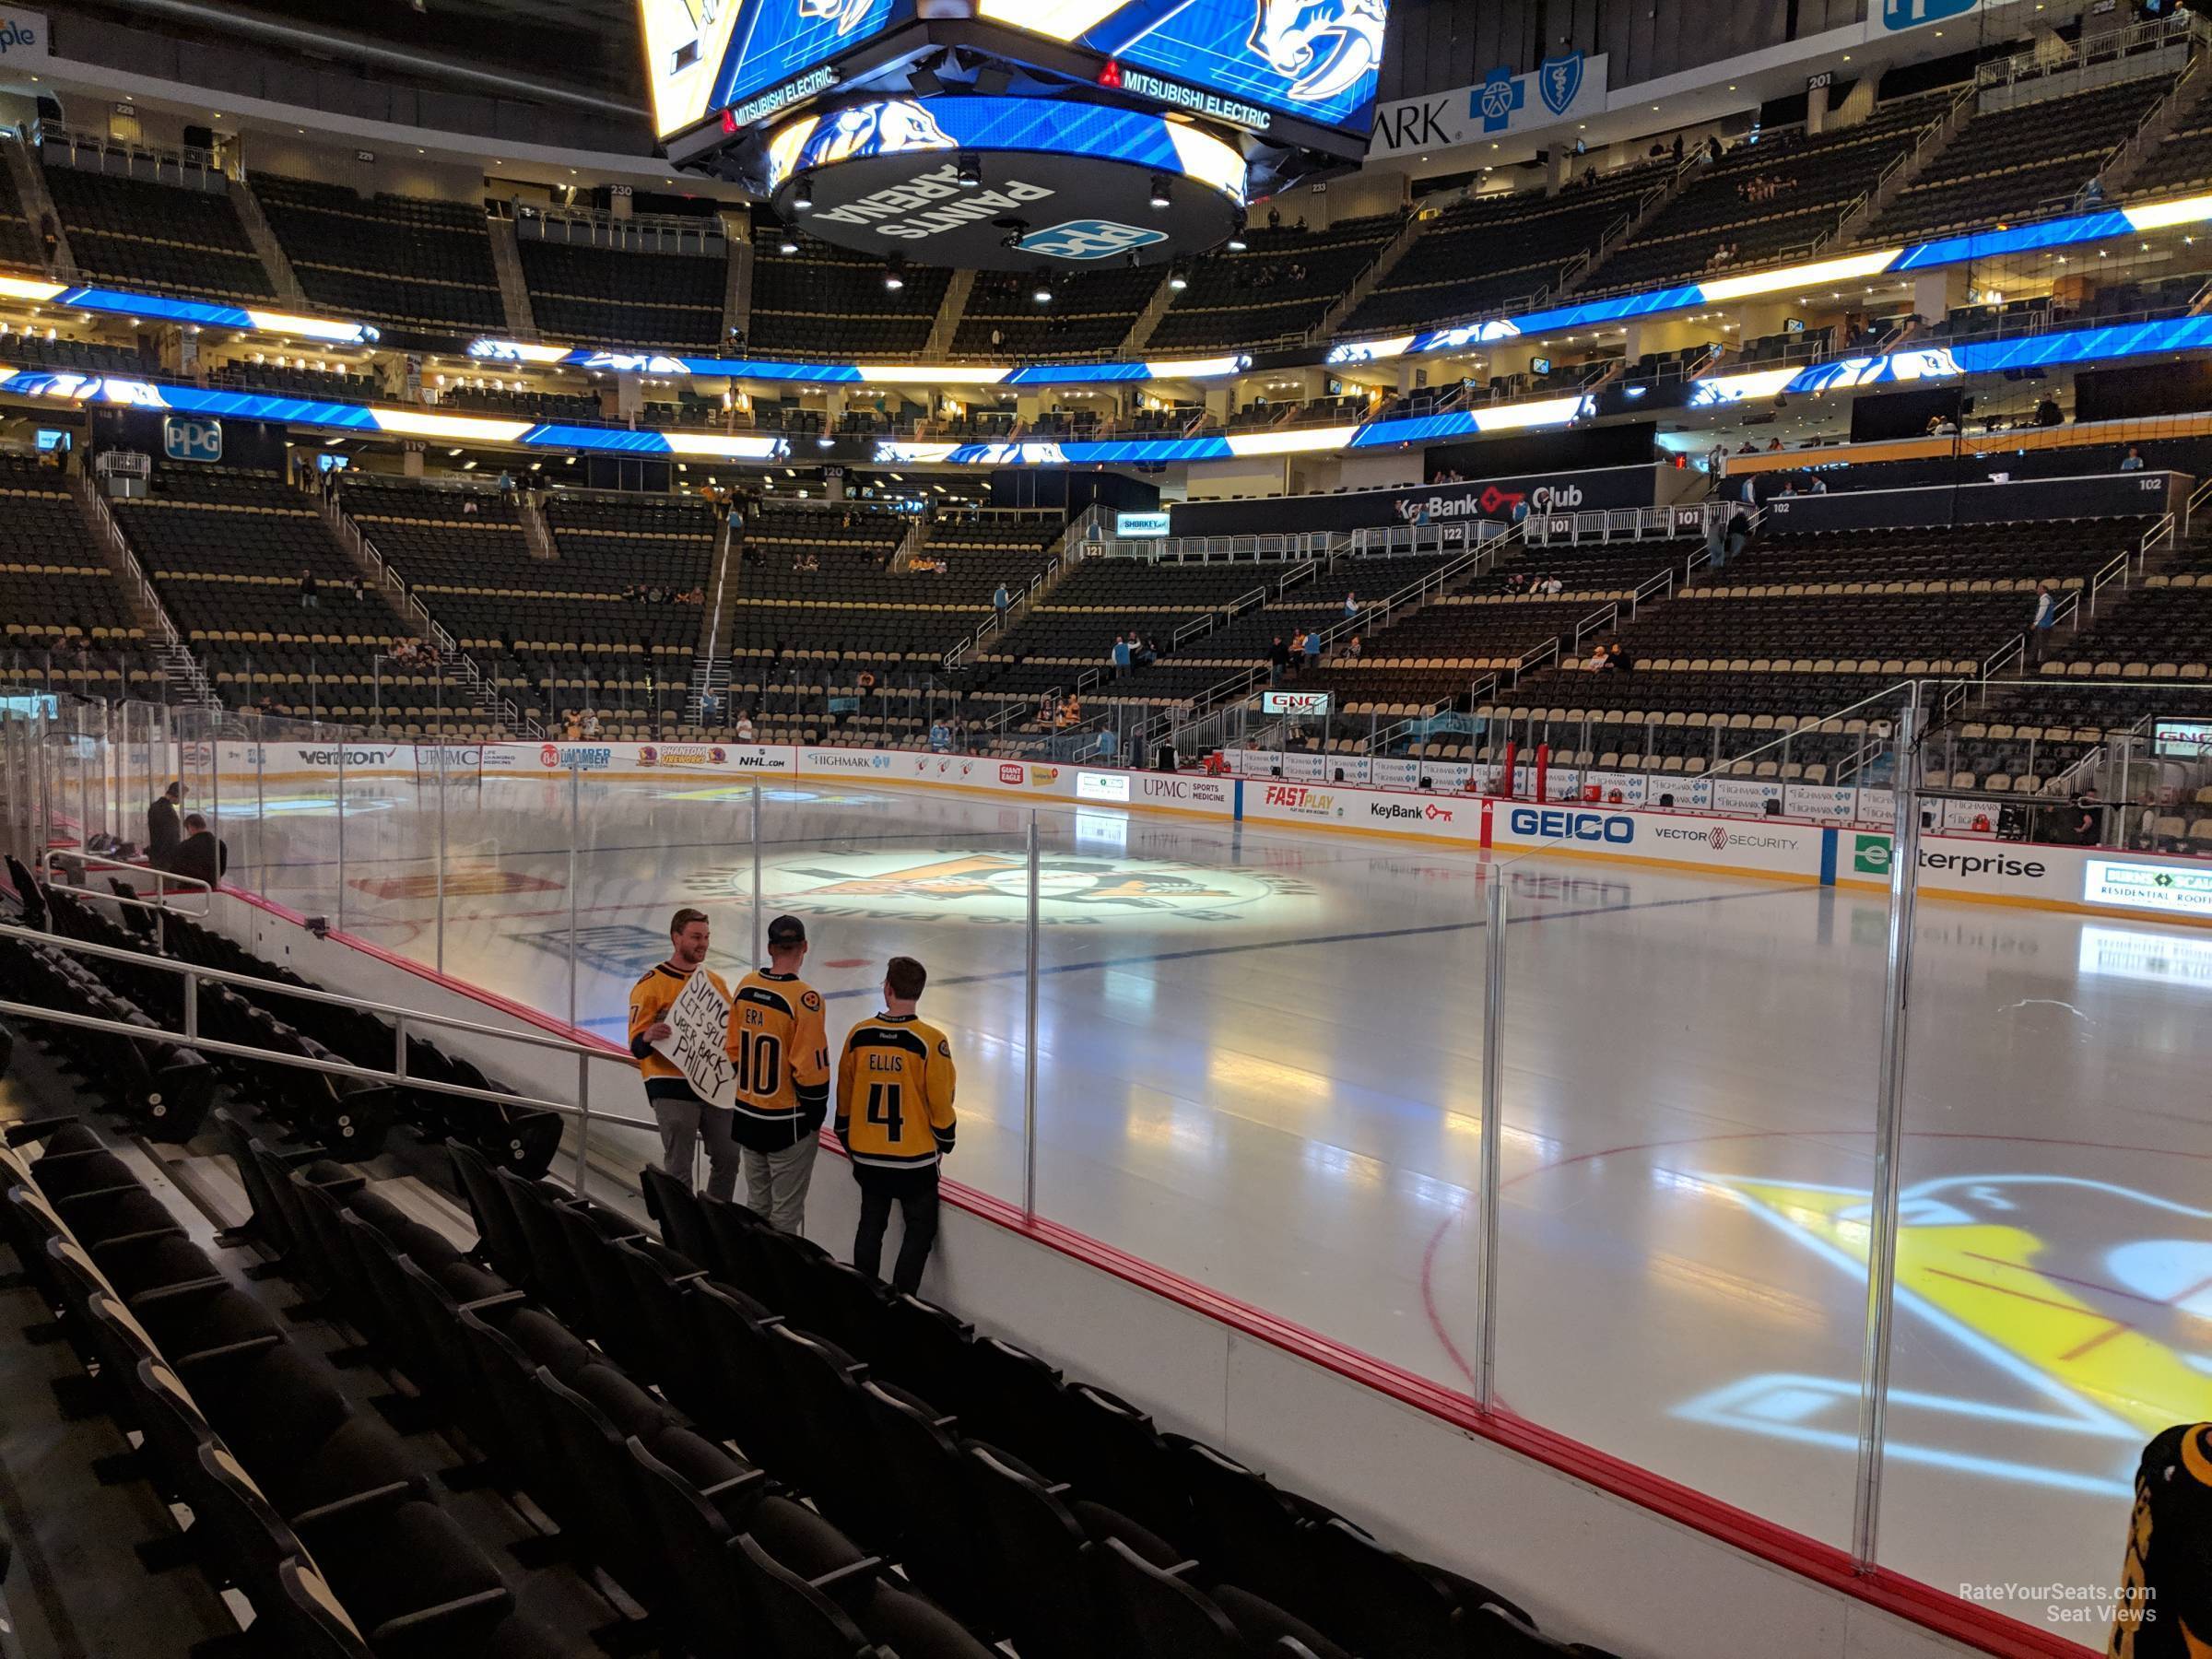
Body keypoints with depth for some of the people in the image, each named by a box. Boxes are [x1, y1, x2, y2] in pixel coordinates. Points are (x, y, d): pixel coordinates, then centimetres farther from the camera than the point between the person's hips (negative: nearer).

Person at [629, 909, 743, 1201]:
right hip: (671, 1088, -6)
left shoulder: (716, 982, 12)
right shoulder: (651, 984, -7)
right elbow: (637, 1044, -11)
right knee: (678, 1166, 0)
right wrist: (648, 1037, -33)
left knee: (728, 1157, 10)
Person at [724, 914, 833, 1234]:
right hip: (788, 1123, -6)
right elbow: (810, 1067, -19)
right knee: (786, 1211, 6)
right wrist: (816, 1112, -4)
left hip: (748, 1115, 6)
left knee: (756, 1203, 20)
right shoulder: (804, 998, -21)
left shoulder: (745, 986, -2)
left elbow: (734, 1050, 8)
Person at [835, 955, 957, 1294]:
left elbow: (844, 1094, 5)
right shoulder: (930, 1041, -17)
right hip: (915, 1158, -4)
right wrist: (944, 1142, 8)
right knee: (920, 1230, 12)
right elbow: (941, 1100, -11)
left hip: (866, 1156, 4)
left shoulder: (858, 1035, -6)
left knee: (871, 1225, 20)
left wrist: (847, 1139, 21)